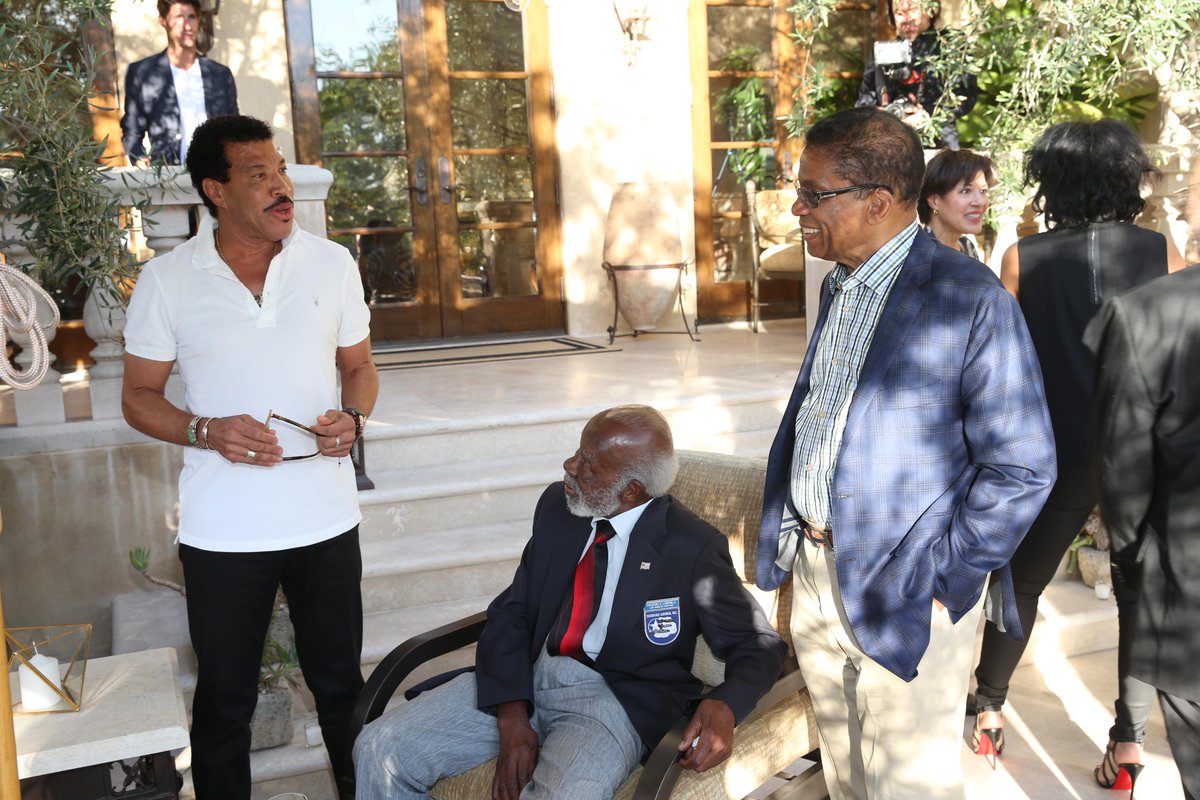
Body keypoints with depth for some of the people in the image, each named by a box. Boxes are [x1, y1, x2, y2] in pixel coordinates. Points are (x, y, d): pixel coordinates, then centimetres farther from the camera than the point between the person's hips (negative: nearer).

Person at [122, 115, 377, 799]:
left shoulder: (332, 263, 1)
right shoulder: (166, 280, -4)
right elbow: (139, 396, 3)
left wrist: (352, 417, -10)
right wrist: (208, 431, -16)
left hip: (326, 517, 2)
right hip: (222, 530, -1)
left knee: (341, 684, 16)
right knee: (225, 701, 13)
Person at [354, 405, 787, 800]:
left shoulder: (692, 548, -8)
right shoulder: (557, 504, 6)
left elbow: (759, 644, 0)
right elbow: (510, 613, 6)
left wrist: (725, 705, -23)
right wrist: (511, 716, -10)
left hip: (614, 699, -5)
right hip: (523, 681, 5)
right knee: (379, 749, -11)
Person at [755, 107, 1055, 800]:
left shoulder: (971, 299, -18)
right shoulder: (838, 285, 8)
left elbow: (1023, 467, -17)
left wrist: (945, 575, -15)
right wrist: (785, 534, 12)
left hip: (904, 590, -7)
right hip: (815, 573, 7)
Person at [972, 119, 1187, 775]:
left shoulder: (1023, 259, -7)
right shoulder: (1161, 252, -5)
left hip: (1059, 451, 0)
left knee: (1024, 579, 17)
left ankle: (989, 708, 29)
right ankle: (1129, 744, 19)